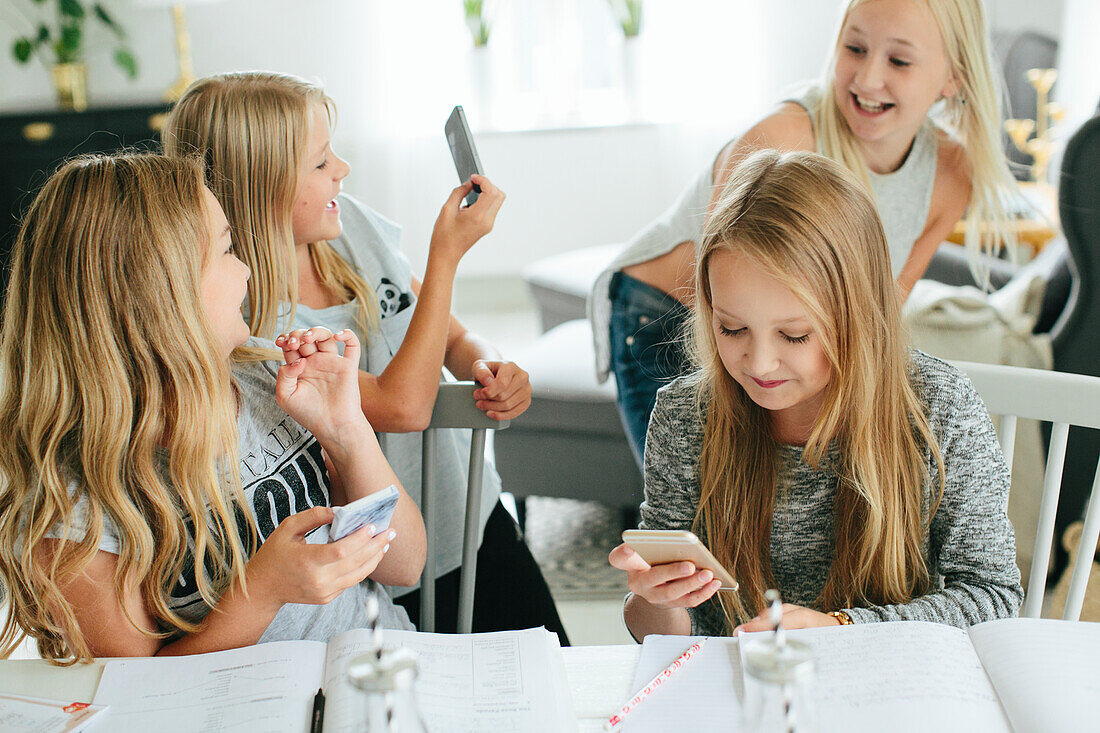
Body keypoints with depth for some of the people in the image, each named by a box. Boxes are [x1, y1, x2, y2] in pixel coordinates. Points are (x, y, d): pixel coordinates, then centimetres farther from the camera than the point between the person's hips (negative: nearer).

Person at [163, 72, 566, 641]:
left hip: (478, 522, 6)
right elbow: (403, 406, -30)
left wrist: (490, 368, -15)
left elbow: (454, 338, 8)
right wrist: (447, 252, -25)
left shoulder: (351, 222, -3)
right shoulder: (239, 319, -24)